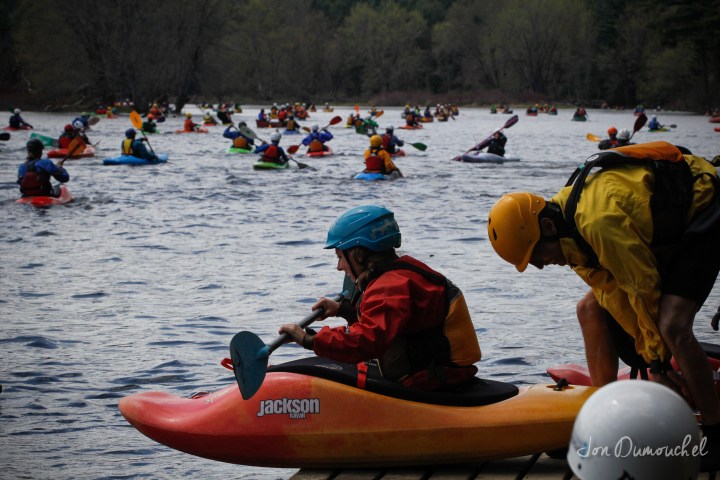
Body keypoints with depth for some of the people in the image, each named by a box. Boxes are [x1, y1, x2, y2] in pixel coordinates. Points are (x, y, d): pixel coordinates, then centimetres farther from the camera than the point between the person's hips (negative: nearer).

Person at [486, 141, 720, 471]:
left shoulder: (598, 223, -35)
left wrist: (657, 360, -14)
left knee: (673, 326, -26)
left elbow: (645, 286, -26)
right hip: (663, 231, 9)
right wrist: (652, 360, -12)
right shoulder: (569, 222, -6)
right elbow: (614, 292, -6)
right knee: (592, 309, 2)